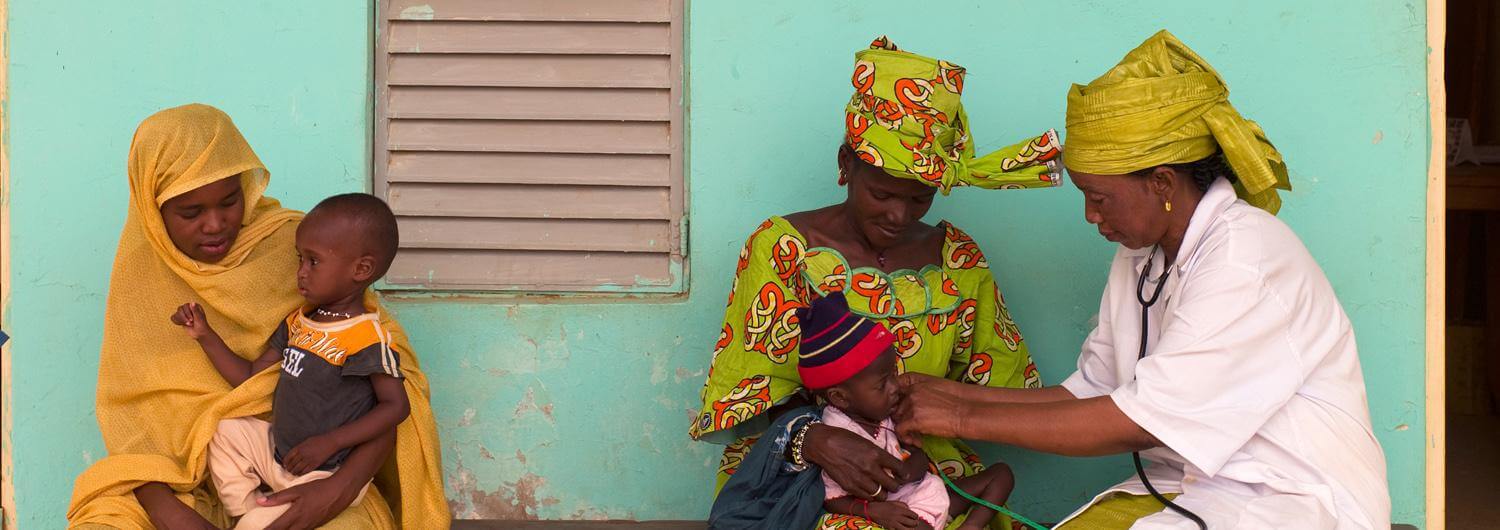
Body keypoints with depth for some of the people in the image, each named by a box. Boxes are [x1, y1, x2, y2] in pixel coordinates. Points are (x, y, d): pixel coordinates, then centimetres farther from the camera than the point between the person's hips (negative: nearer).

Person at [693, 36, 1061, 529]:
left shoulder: (958, 257, 9)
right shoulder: (782, 248, -1)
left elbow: (1003, 378, 12)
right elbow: (750, 396, -5)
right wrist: (815, 439, -25)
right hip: (795, 473, -4)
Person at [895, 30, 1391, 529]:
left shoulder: (1247, 259, -18)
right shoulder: (1141, 259, 9)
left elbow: (1142, 421, -21)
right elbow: (1090, 393, 12)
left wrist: (968, 418, -16)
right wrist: (955, 394, 4)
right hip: (1185, 489, 8)